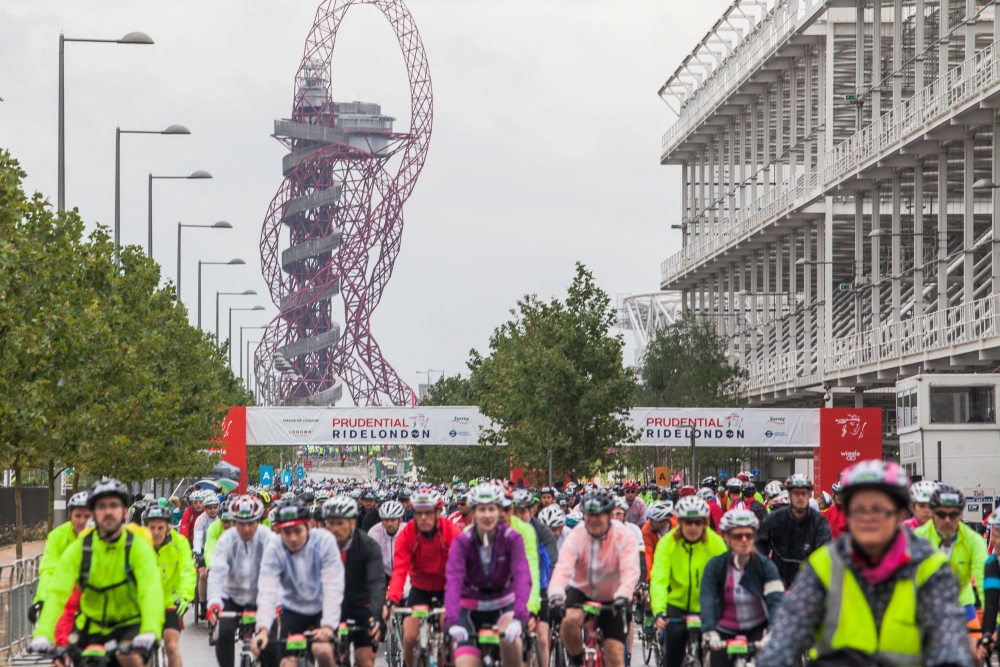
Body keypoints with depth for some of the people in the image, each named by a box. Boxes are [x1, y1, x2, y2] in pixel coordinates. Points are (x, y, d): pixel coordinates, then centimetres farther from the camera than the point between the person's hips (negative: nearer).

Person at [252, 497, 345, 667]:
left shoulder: (324, 541, -23)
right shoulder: (274, 549, -19)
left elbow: (333, 587, -28)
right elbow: (267, 591, -30)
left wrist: (328, 626, -40)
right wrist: (263, 629, -45)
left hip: (322, 609, -2)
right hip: (293, 610, 2)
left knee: (322, 650, -26)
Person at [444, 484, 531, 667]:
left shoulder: (512, 539, -16)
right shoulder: (462, 542, -16)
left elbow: (522, 577, -28)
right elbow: (453, 581, -28)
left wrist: (519, 617, -44)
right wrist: (452, 621, -44)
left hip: (504, 605, -1)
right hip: (471, 607, 1)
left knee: (509, 638, -33)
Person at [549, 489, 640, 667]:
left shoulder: (624, 536, -18)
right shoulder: (576, 536, -18)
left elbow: (630, 571, -30)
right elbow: (562, 569, -32)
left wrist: (622, 597, -50)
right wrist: (556, 596, -51)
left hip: (611, 600, 0)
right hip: (581, 592, 0)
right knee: (569, 619, -32)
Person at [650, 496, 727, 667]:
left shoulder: (716, 543, -14)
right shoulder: (667, 543, -15)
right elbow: (659, 579, -23)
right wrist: (659, 612, -37)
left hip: (706, 608, 0)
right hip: (677, 604, 0)